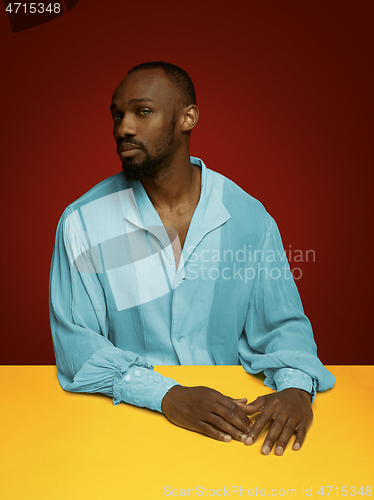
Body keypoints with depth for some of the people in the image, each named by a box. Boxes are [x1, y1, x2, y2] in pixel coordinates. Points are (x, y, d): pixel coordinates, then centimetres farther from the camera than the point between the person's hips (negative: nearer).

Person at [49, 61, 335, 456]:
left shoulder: (248, 216, -2)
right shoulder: (82, 222, -6)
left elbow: (281, 324, 4)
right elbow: (74, 340, -8)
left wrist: (297, 387, -17)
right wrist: (167, 395, -21)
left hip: (230, 411, 1)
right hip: (127, 413, -1)